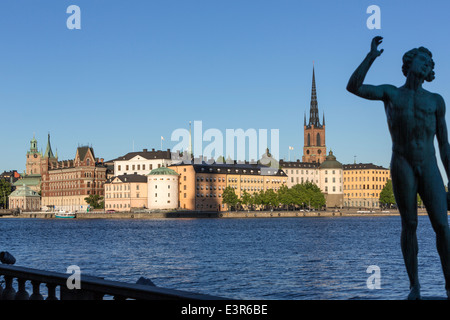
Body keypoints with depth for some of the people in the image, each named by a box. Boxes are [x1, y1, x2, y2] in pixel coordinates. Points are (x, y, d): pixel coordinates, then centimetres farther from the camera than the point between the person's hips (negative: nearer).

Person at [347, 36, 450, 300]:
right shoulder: (391, 93, 10)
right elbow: (354, 87, -6)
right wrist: (371, 57, -11)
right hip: (402, 166, -1)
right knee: (409, 225, -2)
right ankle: (414, 286, 6)